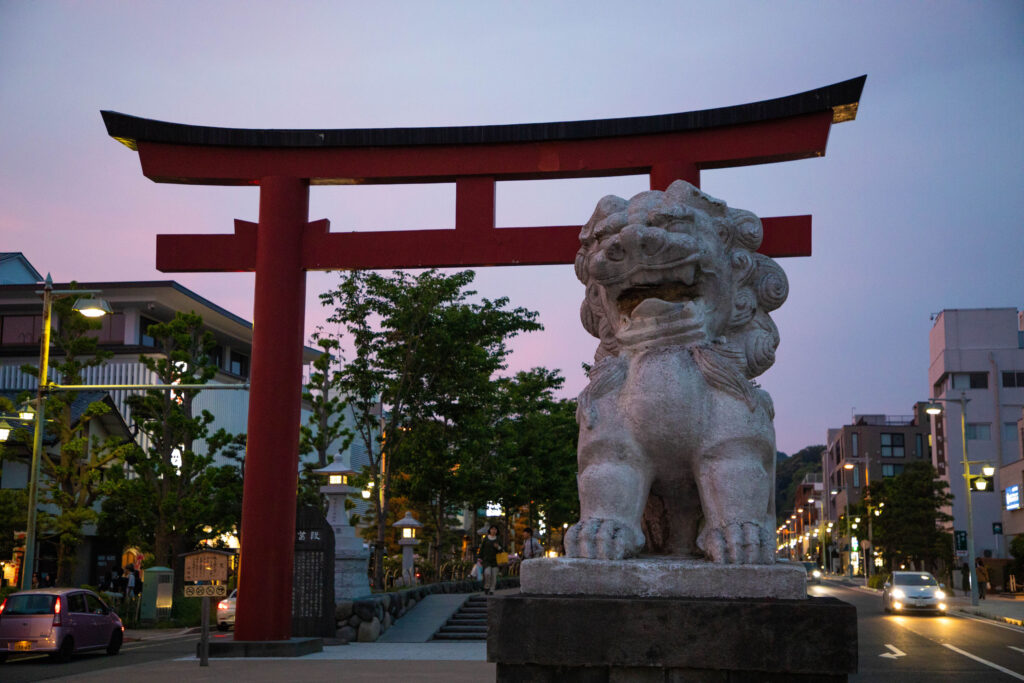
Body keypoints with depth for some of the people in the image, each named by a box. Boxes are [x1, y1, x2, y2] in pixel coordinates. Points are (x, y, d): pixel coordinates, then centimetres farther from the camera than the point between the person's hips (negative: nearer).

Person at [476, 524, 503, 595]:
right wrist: (479, 558, -5)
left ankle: (491, 591, 3)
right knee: (487, 573, -21)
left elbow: (501, 550, 11)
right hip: (486, 560, -2)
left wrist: (498, 547, -11)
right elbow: (481, 549, 3)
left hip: (495, 560, 2)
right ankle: (486, 587, 0)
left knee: (494, 576, -6)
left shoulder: (498, 540, 6)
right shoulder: (485, 539, 2)